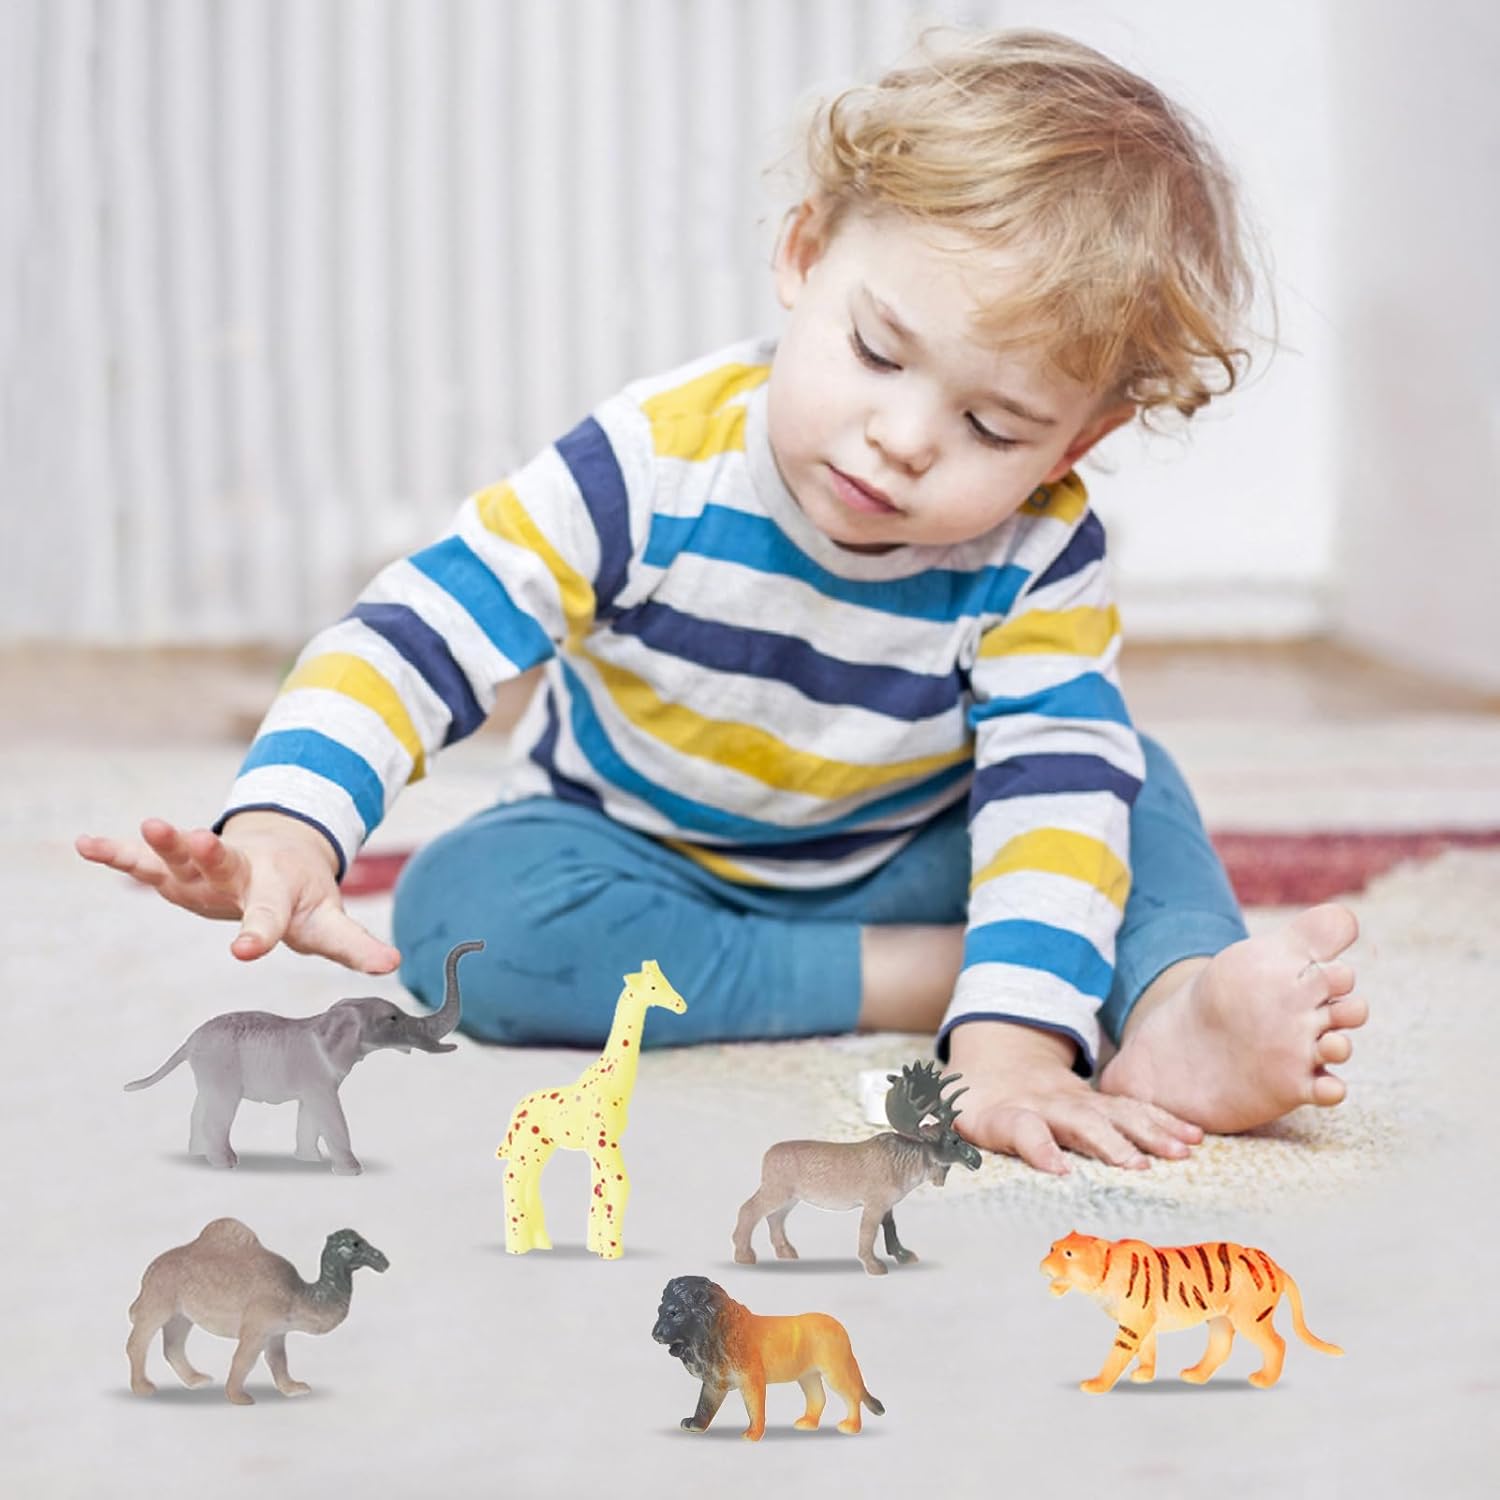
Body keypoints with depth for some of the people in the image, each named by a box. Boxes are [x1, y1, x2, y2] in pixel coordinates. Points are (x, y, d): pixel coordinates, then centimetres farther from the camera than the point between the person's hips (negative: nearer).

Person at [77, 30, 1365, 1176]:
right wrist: (287, 823, -48)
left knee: (1122, 766, -18)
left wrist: (1014, 1045, -49)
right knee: (461, 913, -32)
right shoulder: (661, 467, -27)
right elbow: (414, 635, -30)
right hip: (639, 869, -1)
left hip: (898, 867, 1)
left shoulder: (1038, 558, -23)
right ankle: (915, 980, -29)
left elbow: (1057, 793, -33)